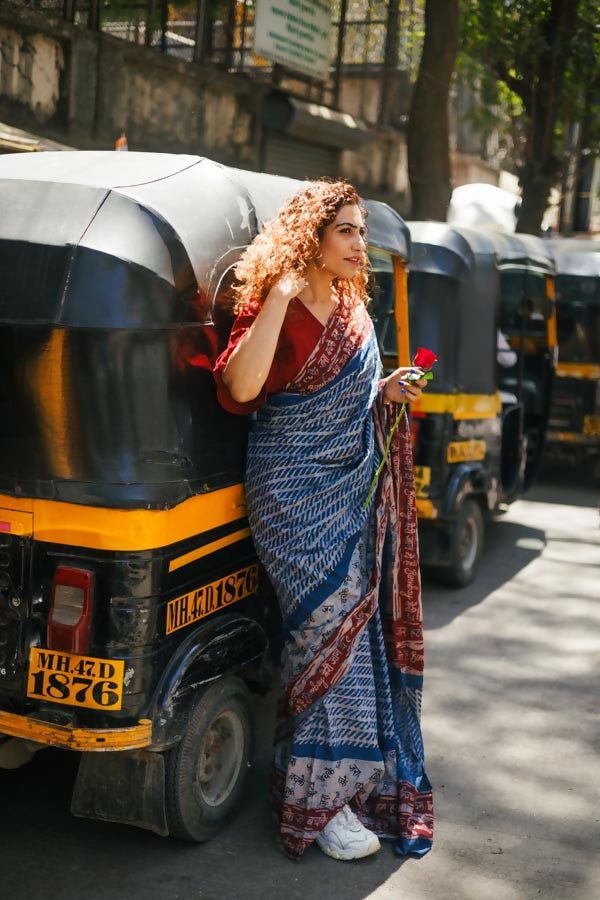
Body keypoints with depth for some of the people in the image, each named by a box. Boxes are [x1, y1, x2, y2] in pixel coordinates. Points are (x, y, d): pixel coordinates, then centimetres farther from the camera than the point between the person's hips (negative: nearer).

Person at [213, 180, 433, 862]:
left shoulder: (352, 309, 12)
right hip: (294, 493, -7)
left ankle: (362, 779, 26)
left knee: (363, 630, 10)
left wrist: (384, 394, 4)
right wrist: (279, 297, -27)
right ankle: (317, 804, 9)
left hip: (353, 491, 7)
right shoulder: (270, 304, -11)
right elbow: (239, 390, -27)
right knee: (329, 634, -5)